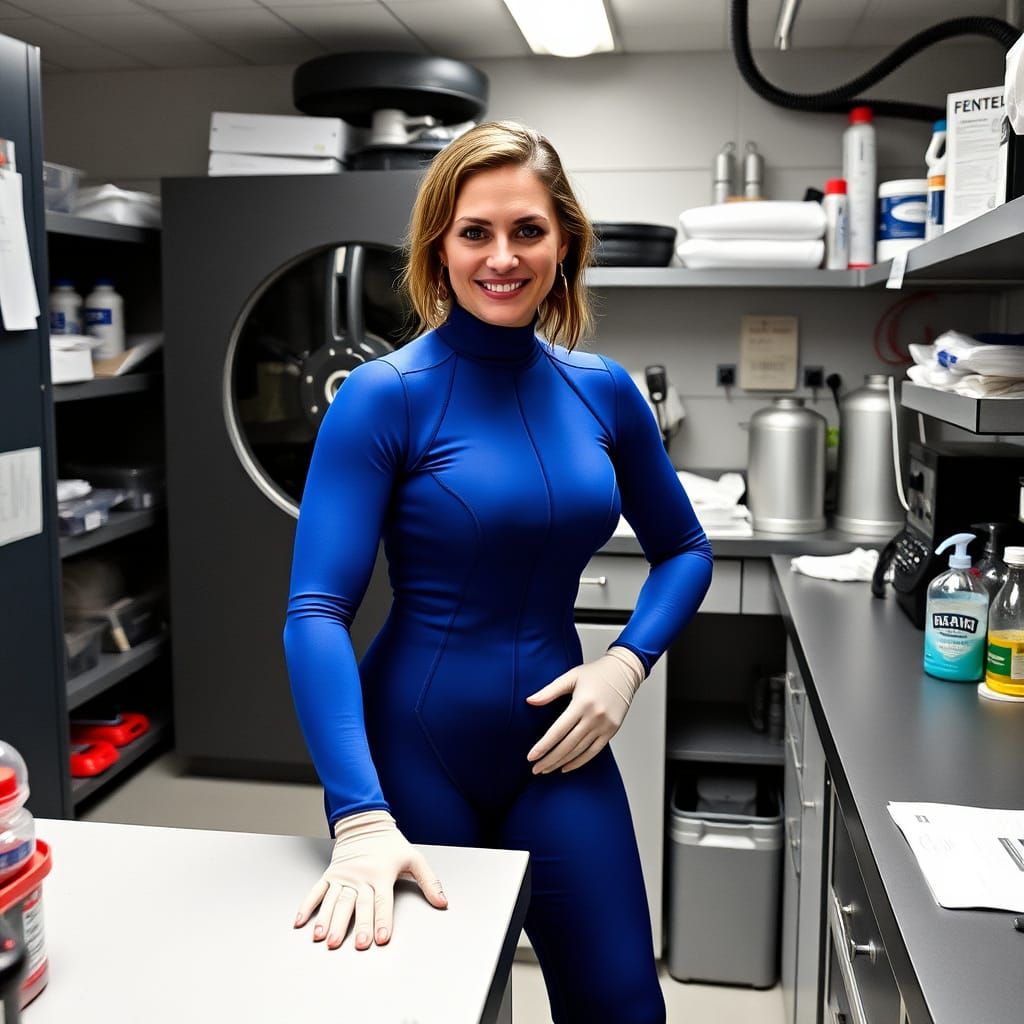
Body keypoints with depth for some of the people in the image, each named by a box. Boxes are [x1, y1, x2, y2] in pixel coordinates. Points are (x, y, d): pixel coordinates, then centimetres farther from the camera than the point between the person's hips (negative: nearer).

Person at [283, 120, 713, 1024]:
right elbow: (317, 612, -20)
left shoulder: (604, 391, 0)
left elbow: (683, 549, 12)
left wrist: (628, 662, -6)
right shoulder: (385, 397, -14)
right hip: (414, 746, -3)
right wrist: (360, 818, -29)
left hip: (556, 745, 4)